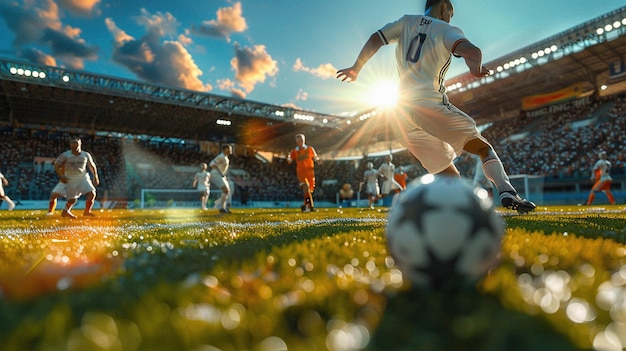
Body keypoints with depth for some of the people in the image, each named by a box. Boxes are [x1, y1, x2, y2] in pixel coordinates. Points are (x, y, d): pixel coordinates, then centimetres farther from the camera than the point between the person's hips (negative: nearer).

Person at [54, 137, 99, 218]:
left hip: (83, 177, 2)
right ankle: (65, 211, 32)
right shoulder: (65, 155, -7)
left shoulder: (86, 155, 0)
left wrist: (95, 176, 5)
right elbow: (56, 166, -2)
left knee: (92, 194, -16)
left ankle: (87, 211, 5)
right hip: (70, 179, -2)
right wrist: (61, 176, -15)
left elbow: (92, 166, 13)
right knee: (72, 200, 0)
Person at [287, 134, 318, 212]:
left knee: (310, 190, 7)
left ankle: (306, 205, 26)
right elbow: (290, 161, 5)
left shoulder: (310, 149, 9)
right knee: (306, 187, -20)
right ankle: (311, 206, -20)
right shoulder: (294, 151, 7)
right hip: (300, 172, -2)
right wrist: (288, 158, -17)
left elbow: (315, 158, 14)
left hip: (310, 171, 2)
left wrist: (317, 159, -9)